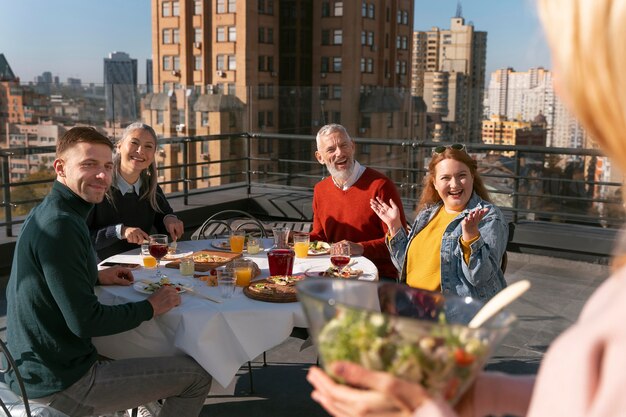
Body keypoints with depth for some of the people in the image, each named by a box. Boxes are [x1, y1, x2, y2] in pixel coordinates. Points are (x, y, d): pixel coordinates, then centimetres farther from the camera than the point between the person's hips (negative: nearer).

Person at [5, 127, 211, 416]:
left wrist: (96, 277, 11)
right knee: (197, 375, -4)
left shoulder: (46, 213, 6)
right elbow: (85, 322, -25)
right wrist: (150, 308, -12)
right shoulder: (60, 226, -24)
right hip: (59, 384, -10)